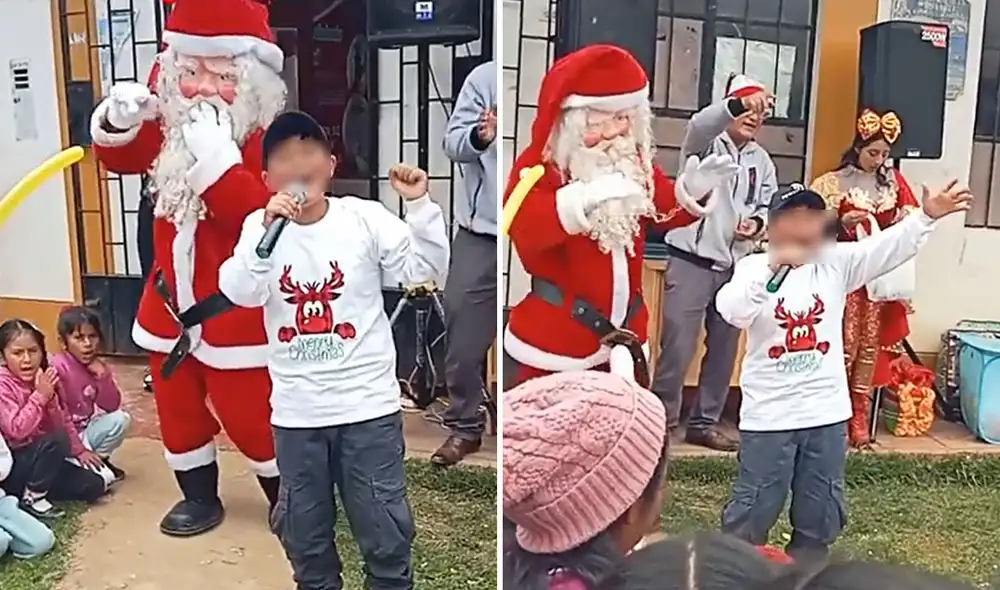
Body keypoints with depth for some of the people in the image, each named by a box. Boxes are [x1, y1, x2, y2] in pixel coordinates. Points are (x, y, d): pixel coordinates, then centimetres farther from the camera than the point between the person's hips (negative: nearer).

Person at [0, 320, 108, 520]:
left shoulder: (44, 379, 2)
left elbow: (63, 421, 8)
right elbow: (17, 430, -27)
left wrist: (79, 450, 1)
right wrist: (40, 396, -29)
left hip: (40, 456, 6)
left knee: (94, 485, -5)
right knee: (56, 440, -32)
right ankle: (32, 498, -14)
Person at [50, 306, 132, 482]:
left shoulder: (97, 366, -3)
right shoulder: (57, 367, -23)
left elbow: (112, 407, -4)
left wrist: (104, 377, -19)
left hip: (86, 430, 7)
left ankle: (100, 459, 6)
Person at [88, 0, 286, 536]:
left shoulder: (262, 139, -19)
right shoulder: (167, 121, 1)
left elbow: (257, 213, -31)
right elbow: (122, 161, 13)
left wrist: (215, 154, -38)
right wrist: (118, 121, -8)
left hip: (234, 304, -7)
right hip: (171, 295, 7)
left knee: (246, 412, 2)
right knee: (176, 405, 18)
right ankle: (200, 497, 39)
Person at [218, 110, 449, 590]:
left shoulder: (365, 217, -6)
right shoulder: (260, 226, -1)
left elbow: (426, 270, -9)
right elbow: (239, 293, -15)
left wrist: (419, 204, -20)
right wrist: (267, 230, -27)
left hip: (368, 404, -2)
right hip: (296, 411, 2)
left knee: (384, 526, 11)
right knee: (302, 528, 21)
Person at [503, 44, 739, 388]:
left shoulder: (636, 163, 5)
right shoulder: (538, 165, -16)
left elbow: (666, 213, 12)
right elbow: (522, 229, -33)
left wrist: (690, 190, -10)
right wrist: (583, 199, -47)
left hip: (624, 332, 6)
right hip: (551, 337, -6)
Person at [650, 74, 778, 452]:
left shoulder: (762, 160, 15)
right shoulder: (707, 144, -4)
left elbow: (769, 206, 18)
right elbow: (699, 124, -28)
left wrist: (758, 222, -5)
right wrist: (736, 104, -44)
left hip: (736, 266, 7)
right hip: (691, 261, -6)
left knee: (724, 349, 11)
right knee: (677, 347, -6)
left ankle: (703, 423, 24)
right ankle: (662, 421, 8)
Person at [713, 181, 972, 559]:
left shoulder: (835, 263, 5)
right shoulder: (754, 267, -7)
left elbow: (888, 248, -4)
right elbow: (730, 311, -25)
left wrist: (927, 216, -19)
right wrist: (772, 267, -37)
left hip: (826, 413, 4)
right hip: (769, 414, -4)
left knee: (821, 514, 18)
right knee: (754, 508, 6)